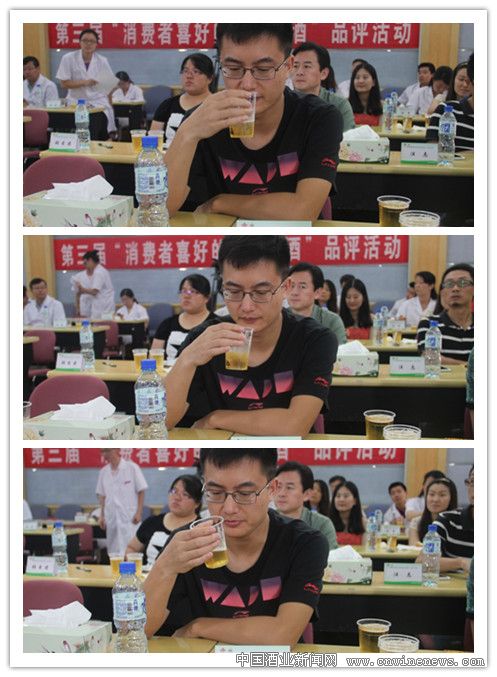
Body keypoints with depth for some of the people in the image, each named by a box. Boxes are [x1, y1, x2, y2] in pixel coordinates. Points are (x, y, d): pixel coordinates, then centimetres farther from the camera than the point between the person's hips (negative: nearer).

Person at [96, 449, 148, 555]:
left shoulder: (132, 468, -4)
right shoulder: (103, 472, 8)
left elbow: (141, 491, -2)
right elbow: (102, 495, 14)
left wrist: (139, 513, -8)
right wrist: (102, 516, 8)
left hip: (129, 517, -4)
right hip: (111, 518, 4)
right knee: (113, 551, 5)